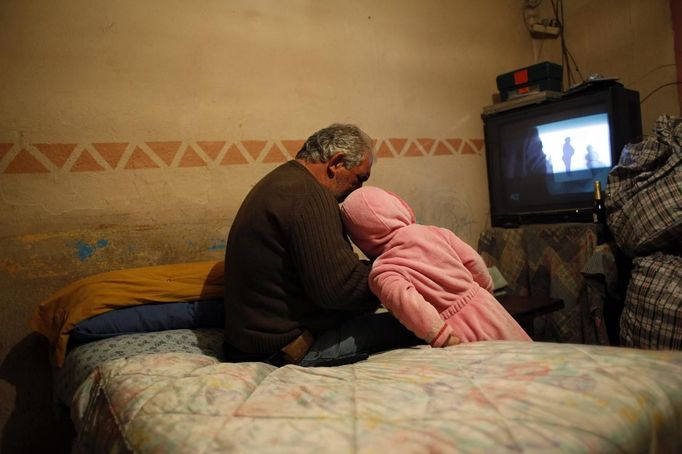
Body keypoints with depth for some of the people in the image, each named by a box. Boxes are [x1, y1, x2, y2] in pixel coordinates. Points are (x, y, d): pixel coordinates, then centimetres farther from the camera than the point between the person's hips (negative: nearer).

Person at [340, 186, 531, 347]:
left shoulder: (381, 272, -10)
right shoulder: (435, 232, 0)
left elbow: (407, 301, -28)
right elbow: (474, 262, 2)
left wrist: (441, 339, -26)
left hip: (459, 335, -3)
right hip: (487, 306, 3)